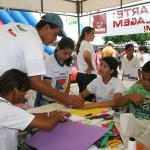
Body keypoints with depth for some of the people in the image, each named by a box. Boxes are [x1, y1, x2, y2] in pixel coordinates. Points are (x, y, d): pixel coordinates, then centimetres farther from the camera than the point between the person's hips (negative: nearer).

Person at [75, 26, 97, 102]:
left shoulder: (80, 44, 14)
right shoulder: (88, 45, -13)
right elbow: (86, 55, -35)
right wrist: (91, 66, -20)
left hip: (80, 74, 9)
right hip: (89, 75, -9)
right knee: (89, 99, -4)